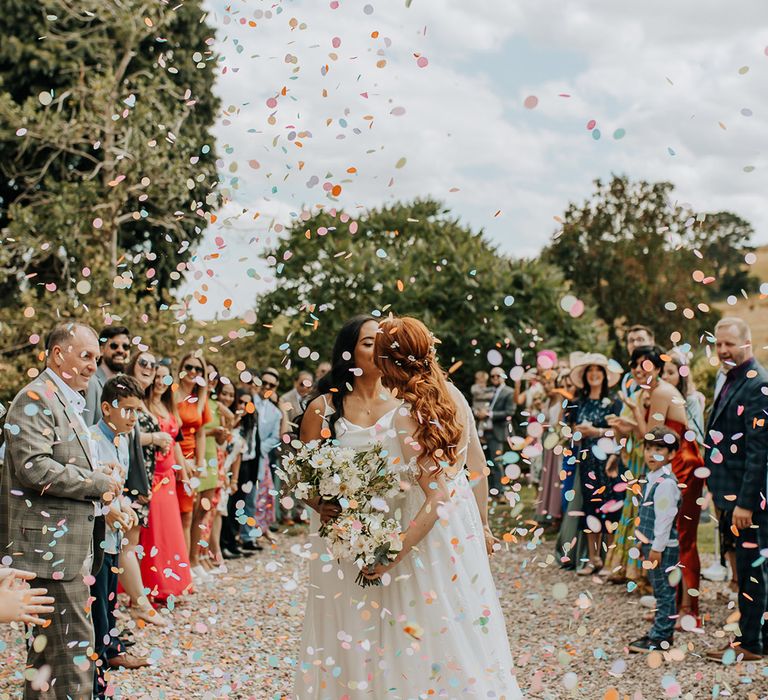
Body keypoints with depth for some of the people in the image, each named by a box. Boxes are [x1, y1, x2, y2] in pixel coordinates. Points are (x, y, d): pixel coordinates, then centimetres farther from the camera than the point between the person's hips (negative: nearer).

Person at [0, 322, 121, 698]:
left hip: (69, 541, 10)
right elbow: (34, 468, -24)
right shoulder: (35, 399, -14)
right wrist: (99, 484, -16)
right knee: (73, 642, -8)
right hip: (51, 544, -10)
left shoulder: (69, 402, 18)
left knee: (46, 640, 17)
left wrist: (101, 483, 9)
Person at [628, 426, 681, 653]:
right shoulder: (654, 479, 12)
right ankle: (659, 632, 25)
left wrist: (657, 547, -20)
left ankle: (661, 637, 4)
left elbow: (665, 518, -20)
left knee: (664, 591, -2)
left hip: (663, 547, -10)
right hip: (653, 544, 10)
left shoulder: (666, 483, -18)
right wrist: (644, 541, 22)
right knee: (660, 591, 17)